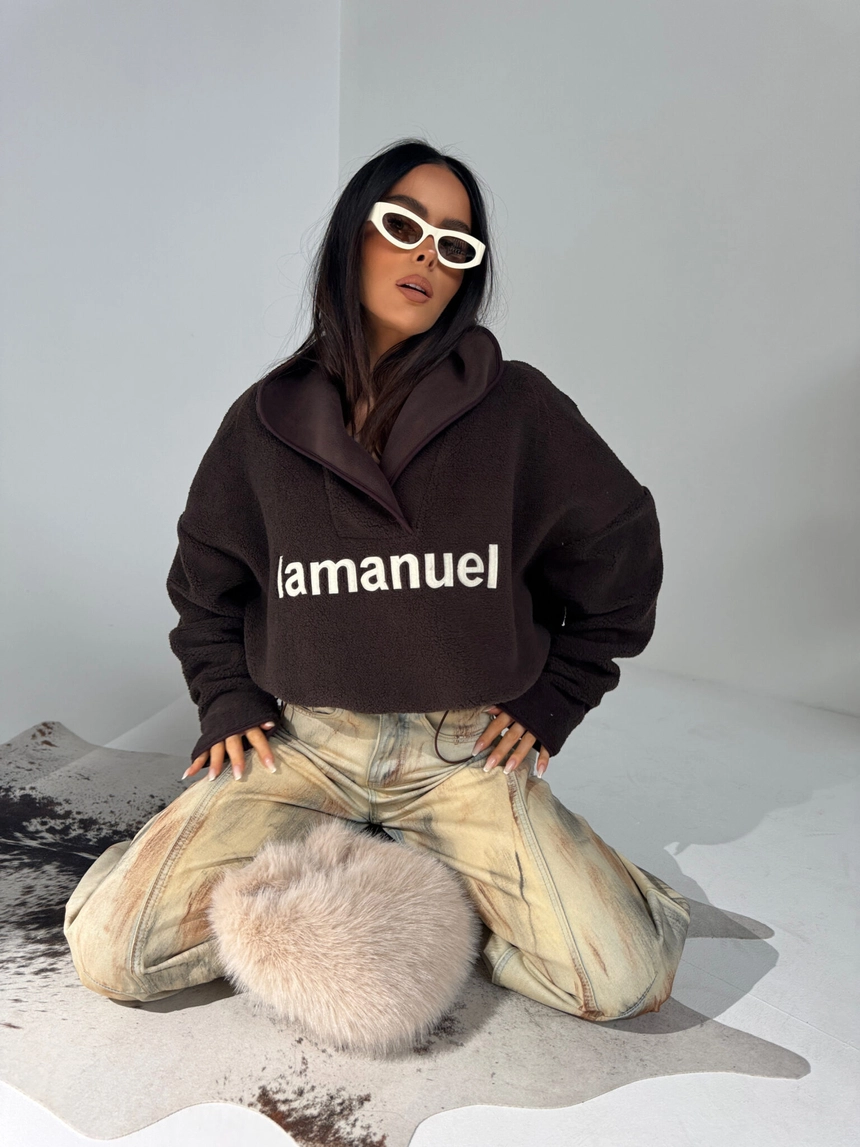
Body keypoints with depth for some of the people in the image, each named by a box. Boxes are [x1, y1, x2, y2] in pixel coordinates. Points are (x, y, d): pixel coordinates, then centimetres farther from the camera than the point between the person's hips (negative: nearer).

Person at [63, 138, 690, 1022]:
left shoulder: (518, 409, -4)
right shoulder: (268, 419, 2)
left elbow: (620, 550, 6)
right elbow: (205, 578, 16)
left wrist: (550, 702, 2)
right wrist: (226, 699, 3)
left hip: (465, 750, 0)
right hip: (300, 741, 1)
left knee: (625, 981, -14)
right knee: (108, 953, -12)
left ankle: (428, 869, 8)